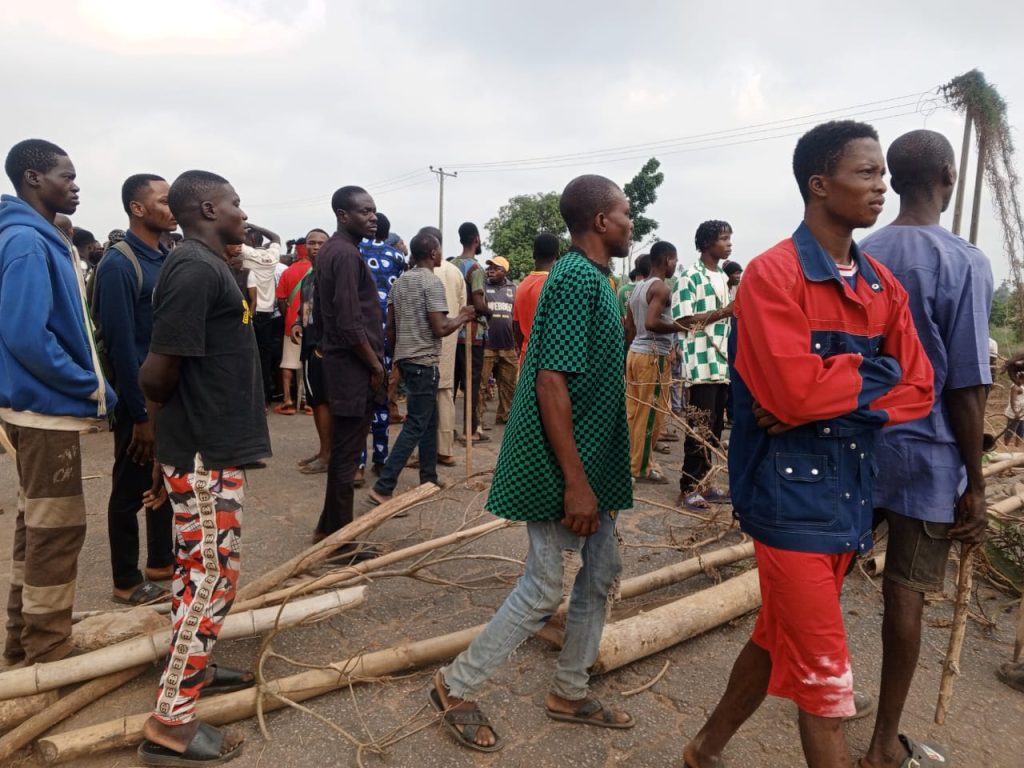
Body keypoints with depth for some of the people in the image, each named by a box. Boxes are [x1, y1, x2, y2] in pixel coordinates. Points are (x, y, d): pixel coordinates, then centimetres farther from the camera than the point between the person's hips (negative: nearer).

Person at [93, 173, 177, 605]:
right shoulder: (119, 265, -16)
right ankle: (127, 582, 21)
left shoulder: (169, 260, 8)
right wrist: (140, 414, -18)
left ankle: (162, 562, 32)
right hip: (140, 397, -7)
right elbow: (120, 344, -19)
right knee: (131, 489, 6)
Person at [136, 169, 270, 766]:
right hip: (206, 455, -10)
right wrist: (176, 410, -1)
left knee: (200, 571, 21)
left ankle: (192, 668, 38)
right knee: (213, 579, -1)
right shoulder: (197, 270, -19)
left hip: (205, 449, 10)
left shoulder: (206, 266, 13)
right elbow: (157, 373, -24)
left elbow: (174, 369, 16)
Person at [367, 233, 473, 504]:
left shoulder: (399, 282, 11)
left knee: (429, 420, 18)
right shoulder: (433, 282, -13)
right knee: (416, 425, -6)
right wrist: (461, 319, -1)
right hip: (424, 361, -9)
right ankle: (382, 488, -9)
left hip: (404, 358, 9)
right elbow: (440, 329, -18)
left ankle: (429, 479, 24)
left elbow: (390, 326, 13)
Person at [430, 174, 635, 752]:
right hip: (565, 467, -10)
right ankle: (457, 689, 18)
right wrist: (575, 480, -24)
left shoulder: (596, 278, 13)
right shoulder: (577, 278, -18)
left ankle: (570, 693, 33)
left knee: (602, 573, 16)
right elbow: (551, 382, -25)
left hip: (594, 463, 10)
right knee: (545, 590, 0)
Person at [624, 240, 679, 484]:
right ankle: (642, 467, 7)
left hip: (635, 353, 9)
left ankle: (631, 460, 21)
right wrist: (679, 326, -15)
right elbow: (651, 323, -27)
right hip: (653, 356, -9)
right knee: (650, 414, 0)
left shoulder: (637, 288, 13)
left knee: (634, 411, 13)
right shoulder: (661, 288, -14)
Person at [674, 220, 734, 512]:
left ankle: (703, 482, 21)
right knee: (700, 428, -5)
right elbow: (684, 320, -14)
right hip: (701, 363, -8)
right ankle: (688, 487, 4)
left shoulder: (723, 277, 17)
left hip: (723, 363, 8)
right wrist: (725, 312, -17)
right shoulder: (690, 277, -8)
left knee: (715, 427, 11)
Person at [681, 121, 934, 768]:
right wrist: (873, 374, -8)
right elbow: (795, 392, -24)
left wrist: (833, 400, -13)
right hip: (793, 496, -8)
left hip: (853, 492, 8)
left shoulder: (884, 285, 10)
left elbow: (918, 390, 3)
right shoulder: (773, 274, -13)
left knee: (779, 639, 21)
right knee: (826, 681, 1)